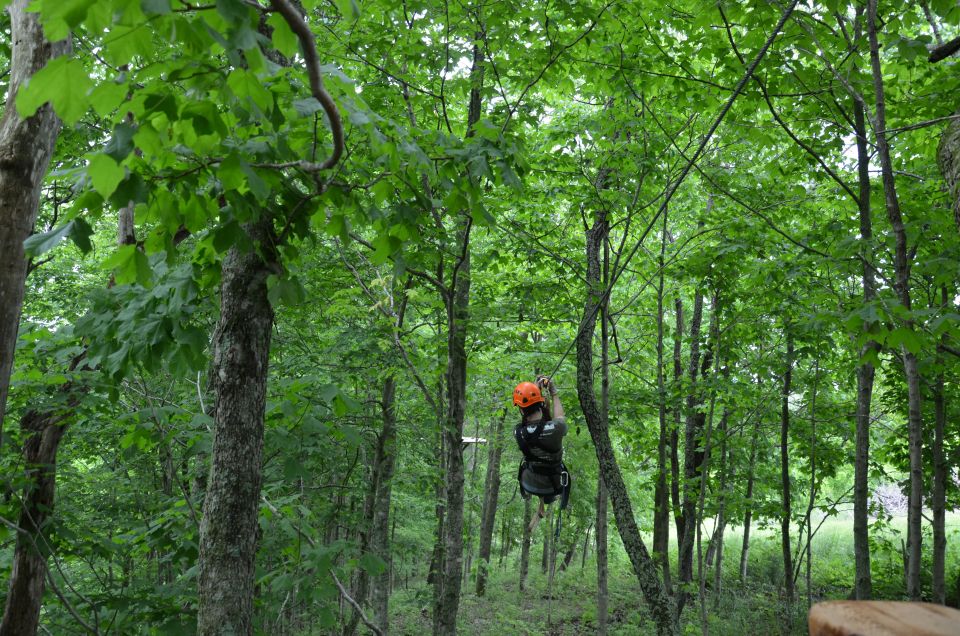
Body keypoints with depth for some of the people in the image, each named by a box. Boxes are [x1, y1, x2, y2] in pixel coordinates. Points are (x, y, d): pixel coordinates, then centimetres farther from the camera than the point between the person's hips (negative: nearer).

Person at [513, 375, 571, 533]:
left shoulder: (519, 432, -24)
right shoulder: (554, 428, -31)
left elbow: (528, 418, -2)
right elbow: (559, 418, -6)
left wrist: (536, 387, 1)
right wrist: (554, 394, 5)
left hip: (529, 483, 1)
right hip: (551, 485, -1)